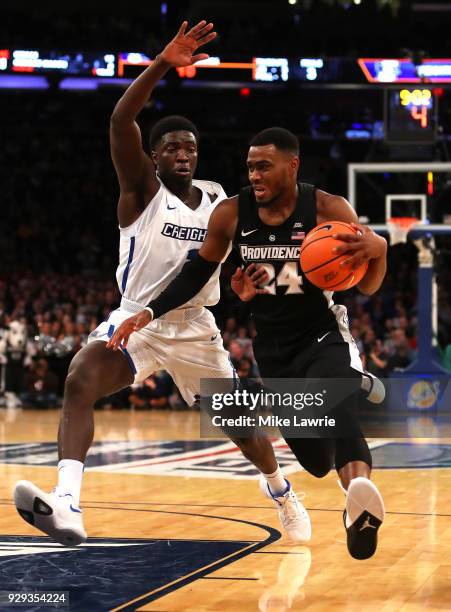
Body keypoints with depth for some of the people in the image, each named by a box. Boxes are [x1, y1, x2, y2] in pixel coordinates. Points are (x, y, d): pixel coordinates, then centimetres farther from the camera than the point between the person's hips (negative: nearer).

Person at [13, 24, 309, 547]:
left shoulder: (217, 199, 4)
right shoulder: (141, 189, -7)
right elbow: (120, 121, -23)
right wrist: (162, 65, -34)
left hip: (195, 327, 4)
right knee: (79, 383, -31)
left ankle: (282, 493, 44)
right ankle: (66, 507, -44)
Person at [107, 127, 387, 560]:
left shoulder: (329, 210, -16)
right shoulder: (231, 214, -8)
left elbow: (368, 288, -10)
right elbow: (198, 273, 8)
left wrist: (378, 249, -32)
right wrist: (148, 312, -3)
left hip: (324, 338, -4)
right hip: (272, 347, 4)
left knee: (337, 411, -37)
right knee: (315, 459, 6)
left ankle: (361, 502, -60)